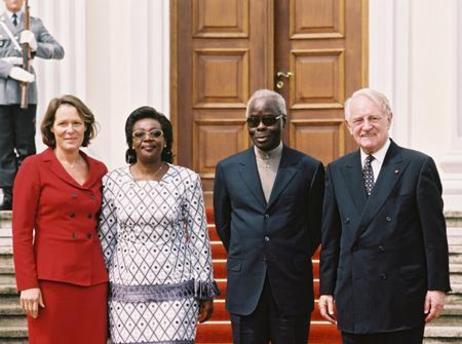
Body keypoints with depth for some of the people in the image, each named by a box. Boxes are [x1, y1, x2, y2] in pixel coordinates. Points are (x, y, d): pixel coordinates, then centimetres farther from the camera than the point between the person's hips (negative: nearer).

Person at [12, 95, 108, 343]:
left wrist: (108, 277, 9)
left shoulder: (98, 170, 12)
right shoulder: (34, 167, -1)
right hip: (51, 278, -4)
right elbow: (21, 231, -5)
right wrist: (27, 284, -11)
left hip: (93, 280, 4)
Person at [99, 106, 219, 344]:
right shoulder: (112, 182, 3)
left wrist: (205, 291, 3)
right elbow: (105, 240, 8)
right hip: (127, 293, 1)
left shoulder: (187, 180, 1)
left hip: (175, 291, -1)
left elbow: (199, 238, 4)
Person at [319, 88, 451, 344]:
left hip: (403, 298, -3)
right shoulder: (337, 171, 10)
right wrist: (326, 289, 8)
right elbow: (330, 237, 11)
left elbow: (434, 233, -3)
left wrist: (437, 287, -6)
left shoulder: (419, 166, -2)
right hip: (353, 301, 3)